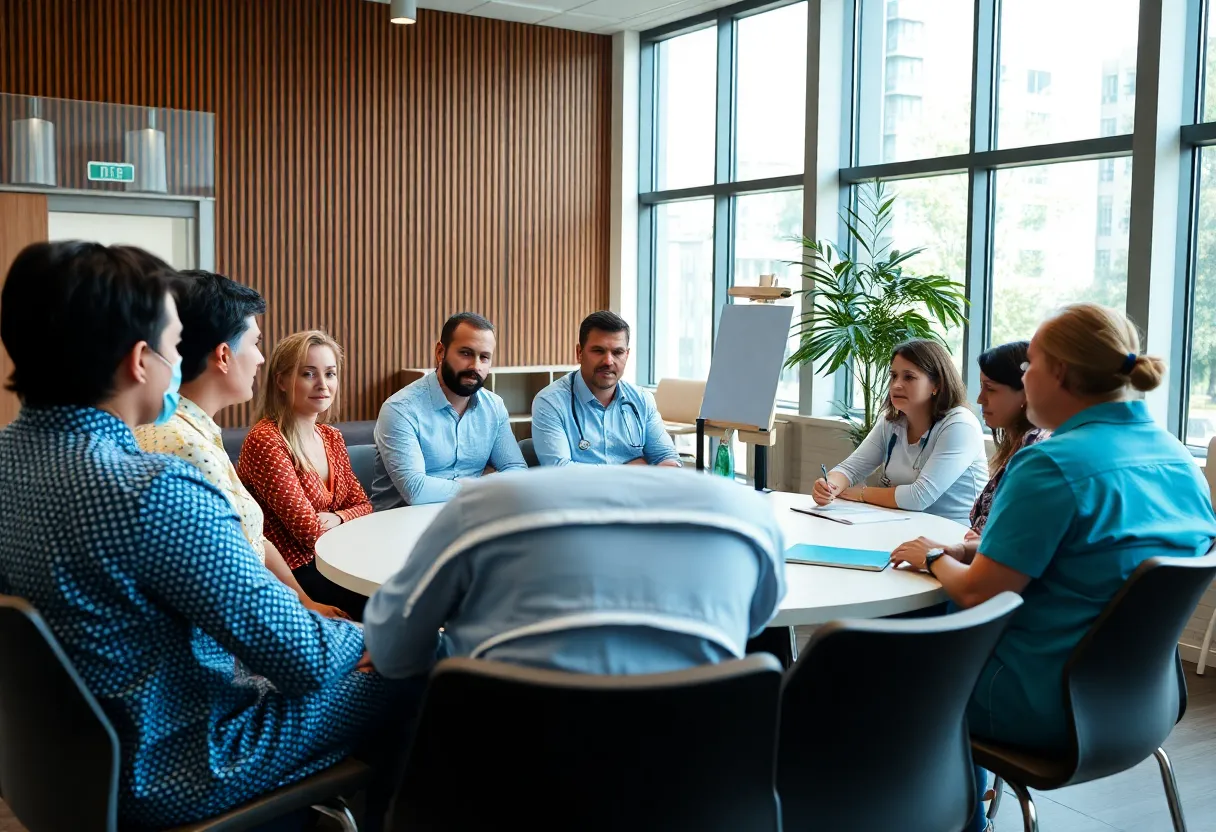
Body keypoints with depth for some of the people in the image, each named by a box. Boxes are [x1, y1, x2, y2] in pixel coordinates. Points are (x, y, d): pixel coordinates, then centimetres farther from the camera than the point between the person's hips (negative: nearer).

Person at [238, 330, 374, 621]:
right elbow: (307, 528, -18)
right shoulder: (266, 441, -16)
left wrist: (335, 519, -9)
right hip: (290, 574, -7)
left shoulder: (331, 437, 10)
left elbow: (362, 505, 13)